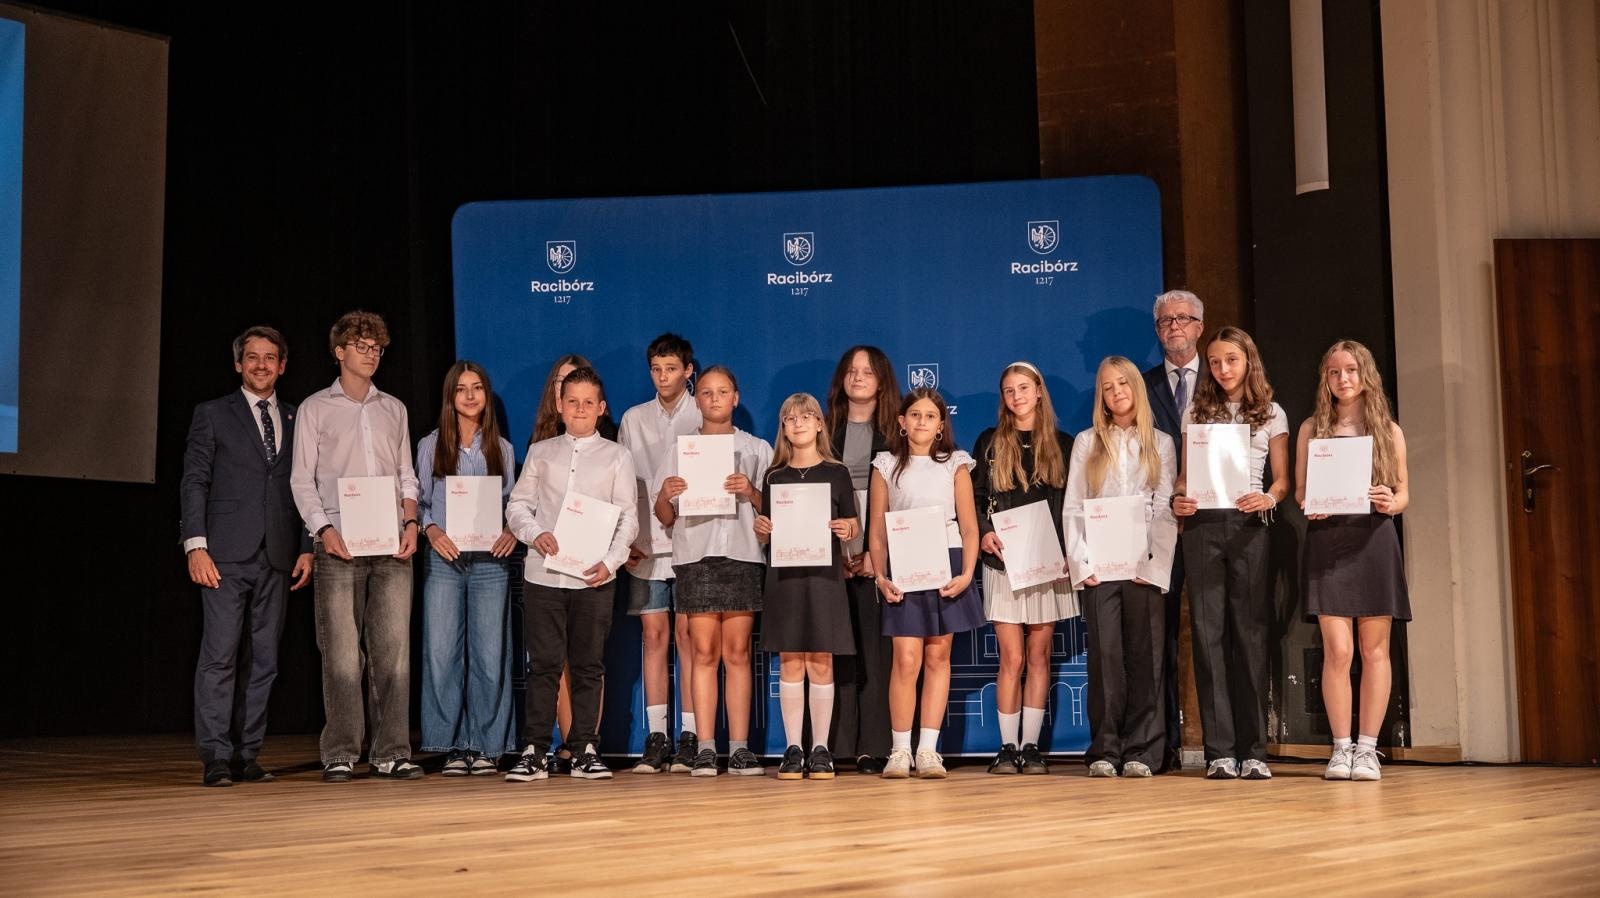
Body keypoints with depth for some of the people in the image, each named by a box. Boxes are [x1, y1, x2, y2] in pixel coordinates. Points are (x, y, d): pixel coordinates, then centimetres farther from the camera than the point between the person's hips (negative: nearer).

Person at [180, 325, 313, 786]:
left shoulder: (296, 420, 16)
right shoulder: (212, 414, 7)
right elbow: (194, 483, 1)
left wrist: (306, 549, 6)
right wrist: (196, 545, -9)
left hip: (278, 557, 4)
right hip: (227, 554, -3)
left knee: (263, 660, 3)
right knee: (220, 656, -8)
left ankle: (246, 755, 8)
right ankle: (216, 758, -7)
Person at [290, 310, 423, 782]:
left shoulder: (394, 409, 17)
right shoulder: (315, 408, 7)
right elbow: (302, 480, 2)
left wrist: (411, 522, 1)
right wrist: (325, 530, -10)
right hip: (339, 547, -3)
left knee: (393, 649, -2)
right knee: (342, 652, -5)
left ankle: (391, 752, 1)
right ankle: (340, 755, 0)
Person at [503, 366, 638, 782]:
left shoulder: (616, 457, 8)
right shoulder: (540, 453, 12)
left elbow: (628, 518, 3)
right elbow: (518, 504, 11)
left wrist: (610, 561, -11)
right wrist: (535, 533, -9)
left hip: (594, 577, 0)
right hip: (543, 574, 1)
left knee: (588, 666, 3)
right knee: (543, 664, 0)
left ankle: (585, 750, 8)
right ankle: (534, 752, 2)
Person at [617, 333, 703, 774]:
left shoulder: (705, 417, 4)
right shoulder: (634, 419, 13)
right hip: (645, 543, 3)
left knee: (687, 634, -3)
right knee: (654, 635, 2)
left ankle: (690, 737, -1)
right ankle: (656, 738, 5)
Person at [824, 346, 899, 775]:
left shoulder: (896, 432, 6)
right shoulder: (828, 429, 12)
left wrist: (877, 552, -10)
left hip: (880, 555, -2)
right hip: (834, 554, 2)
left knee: (876, 647, -3)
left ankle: (873, 747, -2)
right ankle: (839, 745, 0)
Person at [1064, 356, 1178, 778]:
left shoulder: (1160, 444, 11)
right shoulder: (1087, 443, 13)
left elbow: (1166, 510, 4)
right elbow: (1072, 508, 7)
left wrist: (1155, 564, -8)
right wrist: (1080, 562, -4)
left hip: (1144, 566, 0)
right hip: (1099, 566, 0)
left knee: (1144, 656, -2)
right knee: (1105, 655, -4)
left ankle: (1140, 751, 1)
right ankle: (1104, 751, -1)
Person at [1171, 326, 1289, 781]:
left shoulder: (1271, 415, 10)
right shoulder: (1197, 412, 14)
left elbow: (1282, 479, 7)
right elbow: (1184, 473, 13)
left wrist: (1269, 498, -15)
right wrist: (1178, 498, -8)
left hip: (1248, 526, -1)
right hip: (1202, 525, 1)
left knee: (1249, 633, -3)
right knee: (1208, 632, -2)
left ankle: (1253, 751, 1)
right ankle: (1219, 751, 0)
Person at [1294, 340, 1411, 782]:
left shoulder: (1388, 430, 9)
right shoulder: (1312, 428, 8)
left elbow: (1404, 493, 10)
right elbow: (1299, 489, 9)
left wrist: (1391, 504, -13)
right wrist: (1309, 506, -13)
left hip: (1373, 542, 1)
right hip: (1326, 542, -1)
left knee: (1374, 650, 2)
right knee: (1337, 650, -7)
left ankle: (1367, 749, 8)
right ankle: (1341, 748, 2)